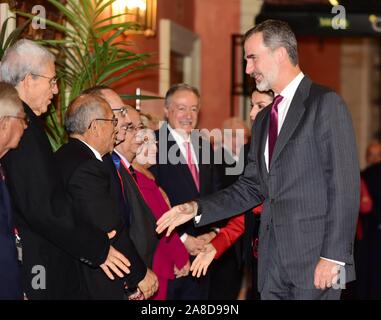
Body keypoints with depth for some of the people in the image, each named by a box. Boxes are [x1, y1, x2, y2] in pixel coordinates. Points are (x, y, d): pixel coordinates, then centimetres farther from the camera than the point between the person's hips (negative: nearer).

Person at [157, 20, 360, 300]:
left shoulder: (325, 103, -6)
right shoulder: (263, 120, 19)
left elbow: (344, 185, -11)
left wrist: (333, 256, -16)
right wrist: (197, 209, 8)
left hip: (316, 257, -7)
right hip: (272, 261, 7)